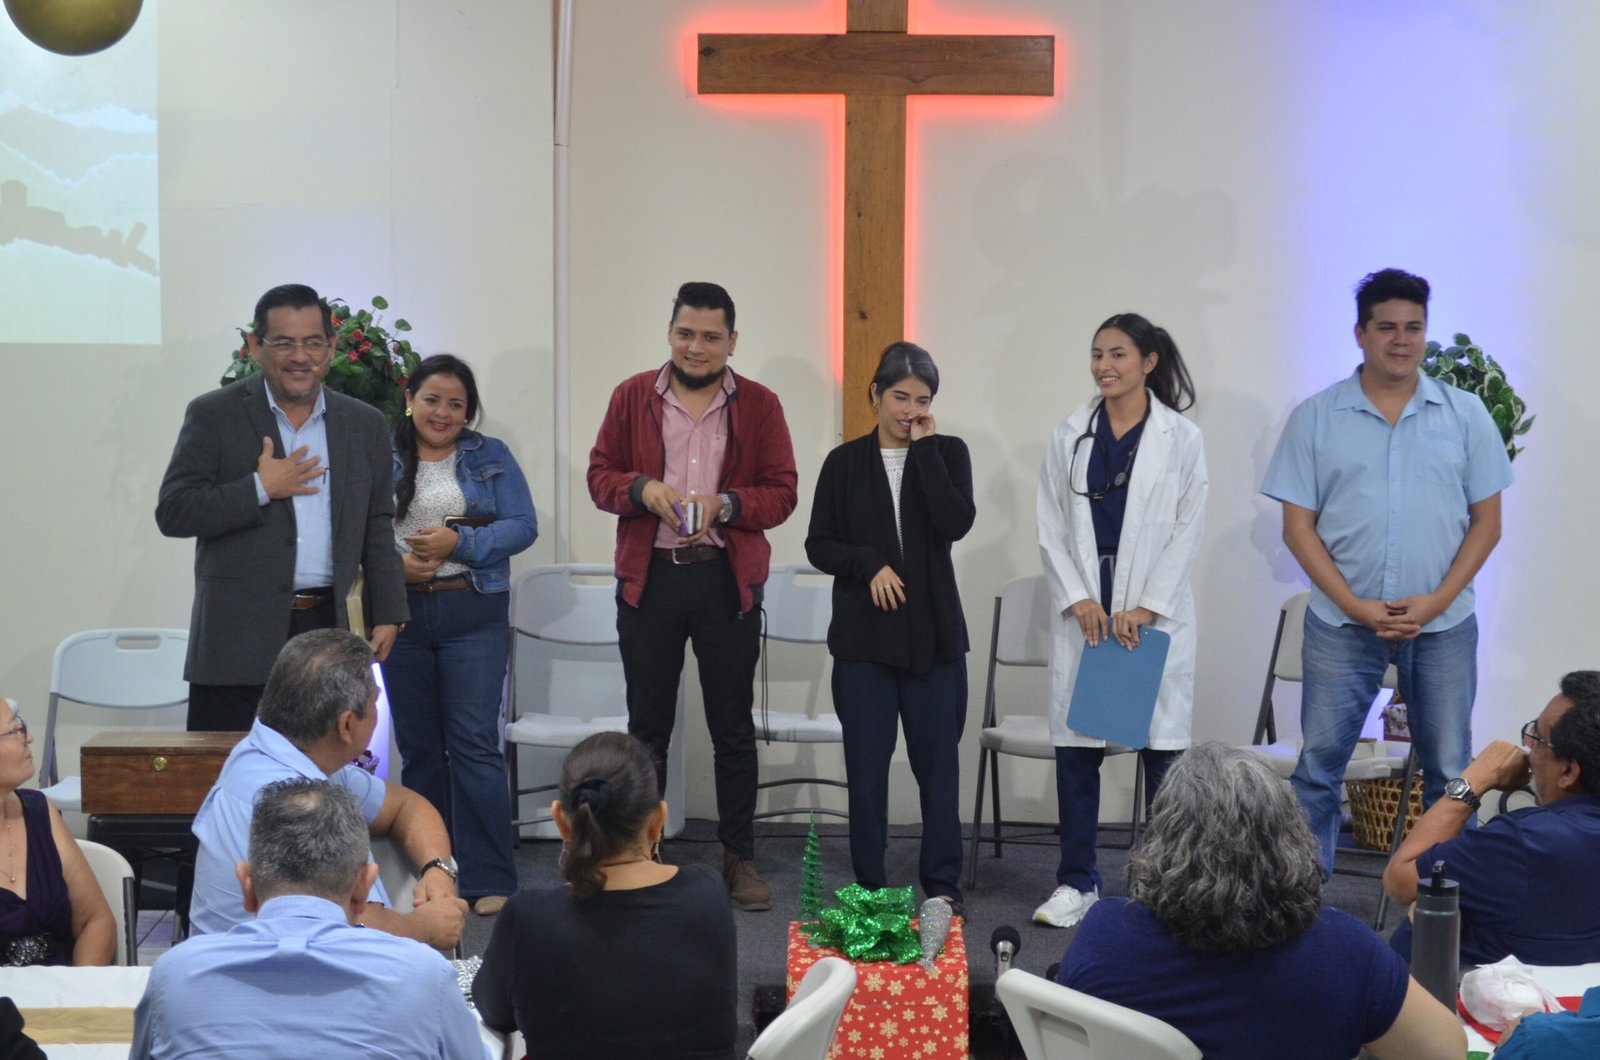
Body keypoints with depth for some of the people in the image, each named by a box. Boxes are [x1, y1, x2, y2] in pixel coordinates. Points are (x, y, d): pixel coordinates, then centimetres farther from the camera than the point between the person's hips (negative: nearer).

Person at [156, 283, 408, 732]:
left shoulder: (364, 425, 11)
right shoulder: (213, 416, 1)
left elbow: (378, 529, 15)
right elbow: (172, 513, -5)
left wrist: (387, 614, 8)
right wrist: (261, 489, -12)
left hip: (330, 630, 3)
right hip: (239, 638, -3)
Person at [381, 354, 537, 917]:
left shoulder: (491, 457, 7)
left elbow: (523, 527, -2)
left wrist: (458, 542, -14)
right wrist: (396, 561, -14)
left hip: (472, 613, -2)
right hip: (400, 613, 2)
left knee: (474, 744, -8)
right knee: (418, 746, 9)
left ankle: (489, 880, -3)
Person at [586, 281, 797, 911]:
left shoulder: (759, 406, 3)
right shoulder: (632, 397, 6)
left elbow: (781, 493, 1)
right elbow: (600, 475, 5)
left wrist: (723, 505, -16)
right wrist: (644, 488, -15)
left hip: (728, 581, 0)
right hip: (649, 578, 1)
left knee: (733, 728, 5)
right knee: (647, 725, 8)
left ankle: (739, 858, 15)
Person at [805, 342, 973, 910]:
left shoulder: (948, 452, 4)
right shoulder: (845, 462, 4)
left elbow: (956, 523, -14)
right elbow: (819, 545, 4)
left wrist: (925, 447, -11)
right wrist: (869, 565, -12)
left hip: (933, 634, 0)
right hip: (864, 634, 0)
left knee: (938, 759, 3)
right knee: (866, 762, 5)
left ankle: (943, 885, 11)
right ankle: (869, 887, 14)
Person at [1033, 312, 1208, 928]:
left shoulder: (1181, 438, 1)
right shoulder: (1070, 436, 8)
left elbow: (1188, 532, -1)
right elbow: (1050, 526, 7)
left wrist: (1146, 607, -9)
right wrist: (1077, 598, -6)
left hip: (1156, 612, -2)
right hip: (1082, 608, 2)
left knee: (1163, 746, 0)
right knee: (1075, 743, 2)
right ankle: (1077, 882, 12)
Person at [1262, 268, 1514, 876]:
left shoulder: (1465, 416, 4)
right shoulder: (1316, 417, 1)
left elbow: (1486, 523, 4)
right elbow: (1298, 527, -1)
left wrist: (1437, 601, -9)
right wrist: (1356, 606, -11)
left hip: (1444, 625, 1)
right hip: (1342, 624, -1)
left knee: (1449, 772, 7)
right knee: (1318, 766, 1)